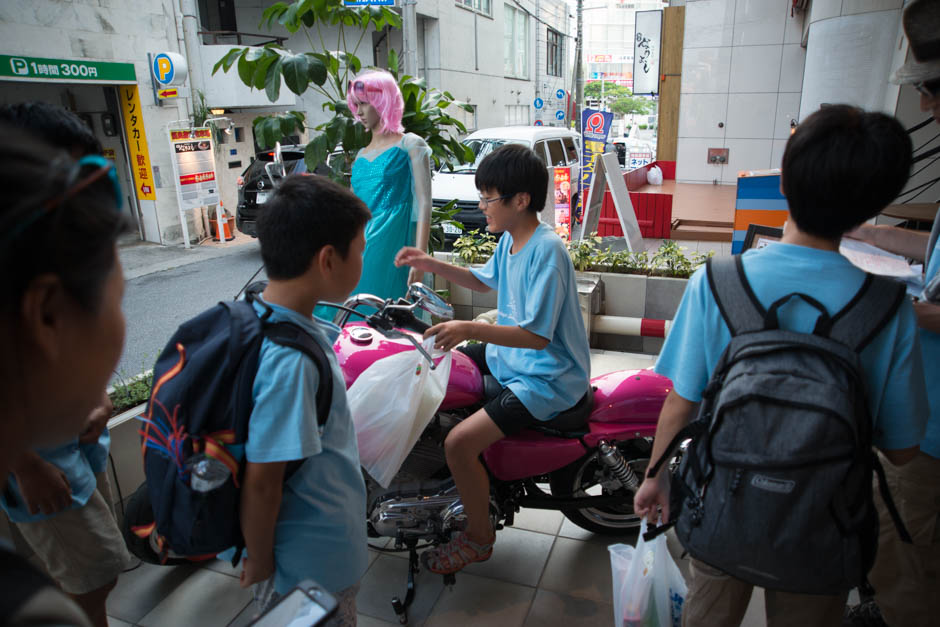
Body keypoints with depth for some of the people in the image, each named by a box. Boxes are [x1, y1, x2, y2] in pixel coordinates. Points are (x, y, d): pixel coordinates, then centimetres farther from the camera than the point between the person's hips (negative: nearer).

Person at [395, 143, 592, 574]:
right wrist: (432, 266, 11)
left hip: (546, 379, -10)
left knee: (459, 443, -21)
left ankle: (478, 537, 8)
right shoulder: (510, 239, 4)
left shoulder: (547, 250, -24)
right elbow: (486, 281, 22)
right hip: (508, 356, 10)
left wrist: (471, 330, -36)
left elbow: (537, 335, -28)